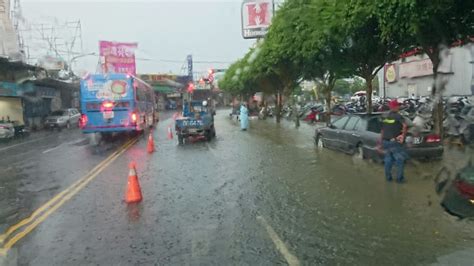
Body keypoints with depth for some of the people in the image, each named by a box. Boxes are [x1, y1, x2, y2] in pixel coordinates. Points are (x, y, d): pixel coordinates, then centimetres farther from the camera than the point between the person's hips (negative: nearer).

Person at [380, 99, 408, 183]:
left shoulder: (384, 116, 9)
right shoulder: (398, 116, -11)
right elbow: (405, 125, -28)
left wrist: (382, 141, 20)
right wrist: (403, 135, -15)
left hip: (385, 141, 6)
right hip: (395, 142, -6)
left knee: (388, 160, 14)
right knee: (400, 160, 5)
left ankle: (388, 177, 20)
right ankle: (399, 178, 8)